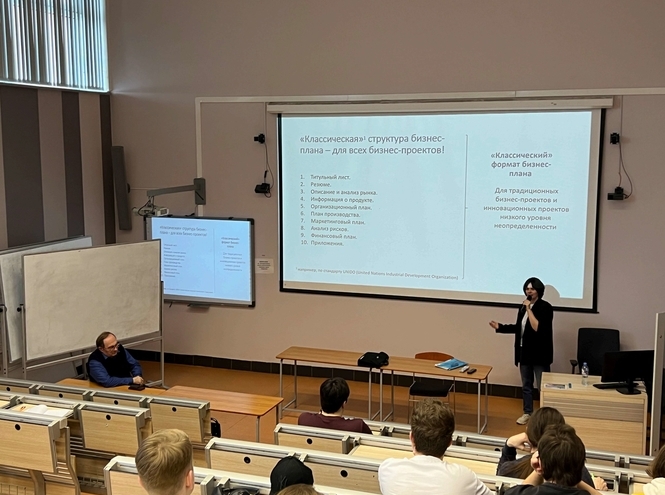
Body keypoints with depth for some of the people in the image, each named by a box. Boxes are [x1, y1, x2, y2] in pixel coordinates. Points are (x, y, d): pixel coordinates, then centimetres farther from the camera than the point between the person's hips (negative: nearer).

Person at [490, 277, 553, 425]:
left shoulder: (545, 307, -13)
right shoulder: (524, 306, 7)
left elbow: (537, 328, -24)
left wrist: (529, 309, -22)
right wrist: (500, 327, 12)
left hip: (539, 353, -7)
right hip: (525, 352, 7)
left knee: (542, 386, -1)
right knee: (526, 385, 16)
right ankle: (527, 413, 28)